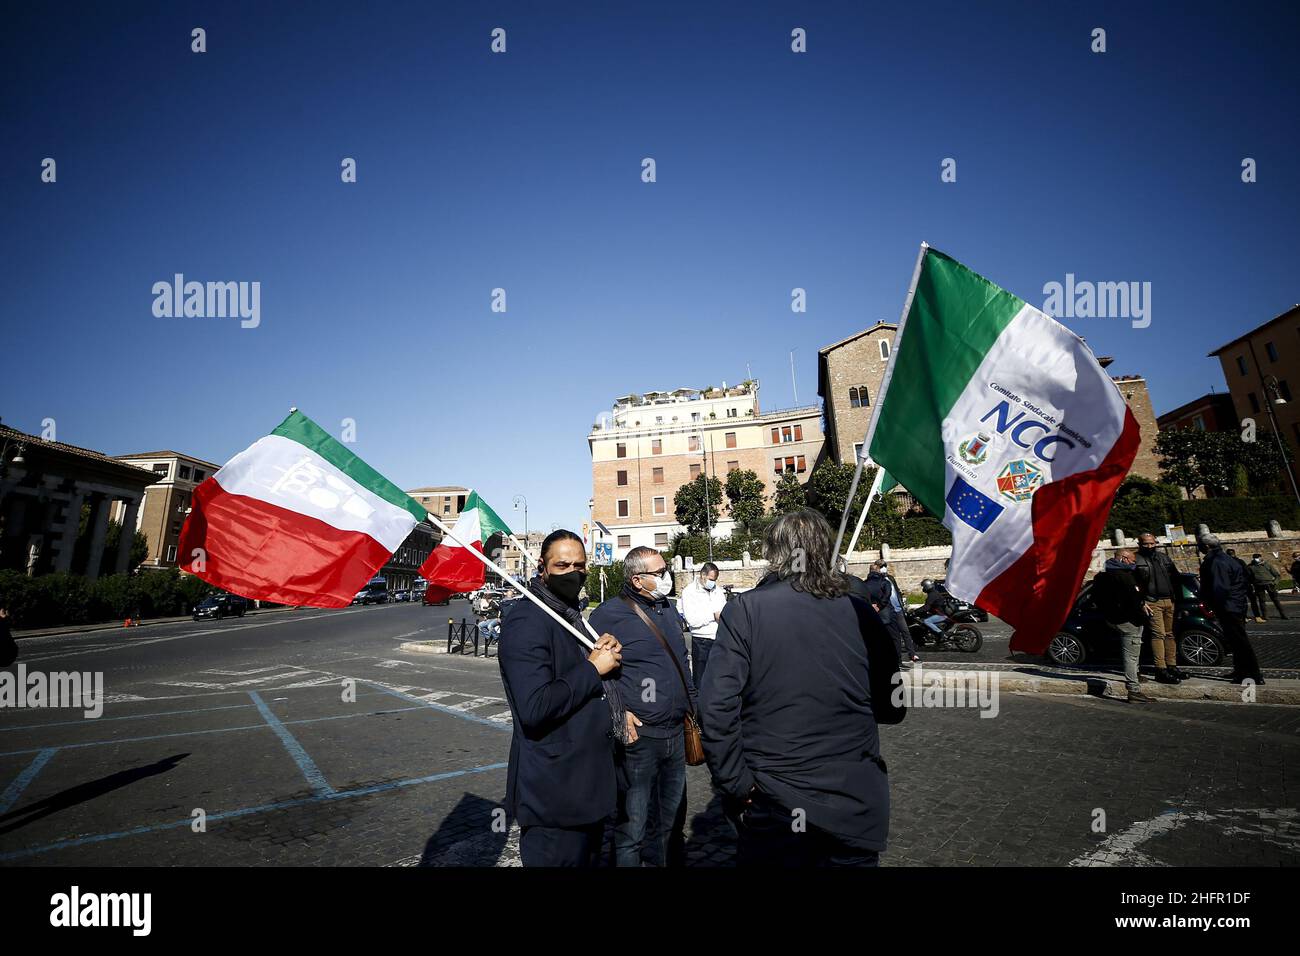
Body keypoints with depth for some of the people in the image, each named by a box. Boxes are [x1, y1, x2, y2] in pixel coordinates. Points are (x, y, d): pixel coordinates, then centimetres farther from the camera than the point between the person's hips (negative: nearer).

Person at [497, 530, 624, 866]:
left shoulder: (572, 615, 11)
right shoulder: (527, 622, -21)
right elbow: (534, 708, -30)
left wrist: (608, 653, -1)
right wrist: (592, 668, -20)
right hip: (553, 793, -9)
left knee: (588, 857, 23)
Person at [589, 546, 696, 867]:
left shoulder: (668, 611, 11)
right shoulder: (609, 614, -14)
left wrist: (692, 709, 18)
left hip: (676, 732, 7)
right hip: (638, 734, -7)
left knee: (671, 819, 22)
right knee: (632, 826, 4)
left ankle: (658, 860, 41)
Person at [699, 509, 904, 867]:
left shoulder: (744, 611, -13)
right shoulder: (862, 615, -6)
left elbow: (717, 706, -19)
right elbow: (892, 709, 4)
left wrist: (735, 785, -8)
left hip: (773, 800, -1)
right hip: (856, 807, 2)